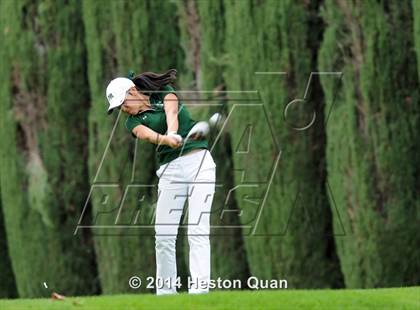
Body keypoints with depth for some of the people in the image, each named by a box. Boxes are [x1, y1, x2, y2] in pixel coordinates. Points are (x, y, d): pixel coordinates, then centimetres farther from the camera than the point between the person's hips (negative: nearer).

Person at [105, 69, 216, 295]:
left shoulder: (165, 92, 5)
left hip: (199, 161, -3)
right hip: (170, 170, 3)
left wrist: (173, 133, -40)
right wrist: (167, 140, -40)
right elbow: (147, 134, -17)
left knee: (198, 231, -13)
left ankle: (199, 289, -20)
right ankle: (165, 292, 6)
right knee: (163, 235, -4)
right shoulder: (133, 121, 7)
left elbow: (171, 112, -17)